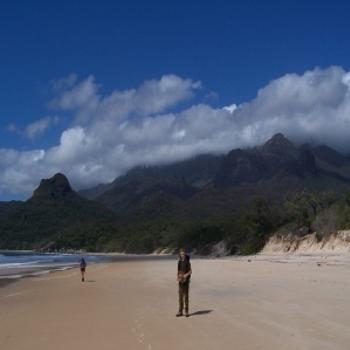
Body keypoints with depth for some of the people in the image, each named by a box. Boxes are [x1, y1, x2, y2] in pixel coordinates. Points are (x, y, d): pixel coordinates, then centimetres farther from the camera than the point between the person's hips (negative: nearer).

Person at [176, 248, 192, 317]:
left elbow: (190, 271, -3)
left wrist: (186, 275, -19)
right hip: (180, 280, 4)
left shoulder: (187, 262, -4)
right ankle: (180, 311, 11)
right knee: (180, 295, 6)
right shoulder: (179, 262, 10)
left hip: (186, 280, -4)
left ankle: (186, 311, 5)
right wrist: (178, 276, -2)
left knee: (186, 295, -2)